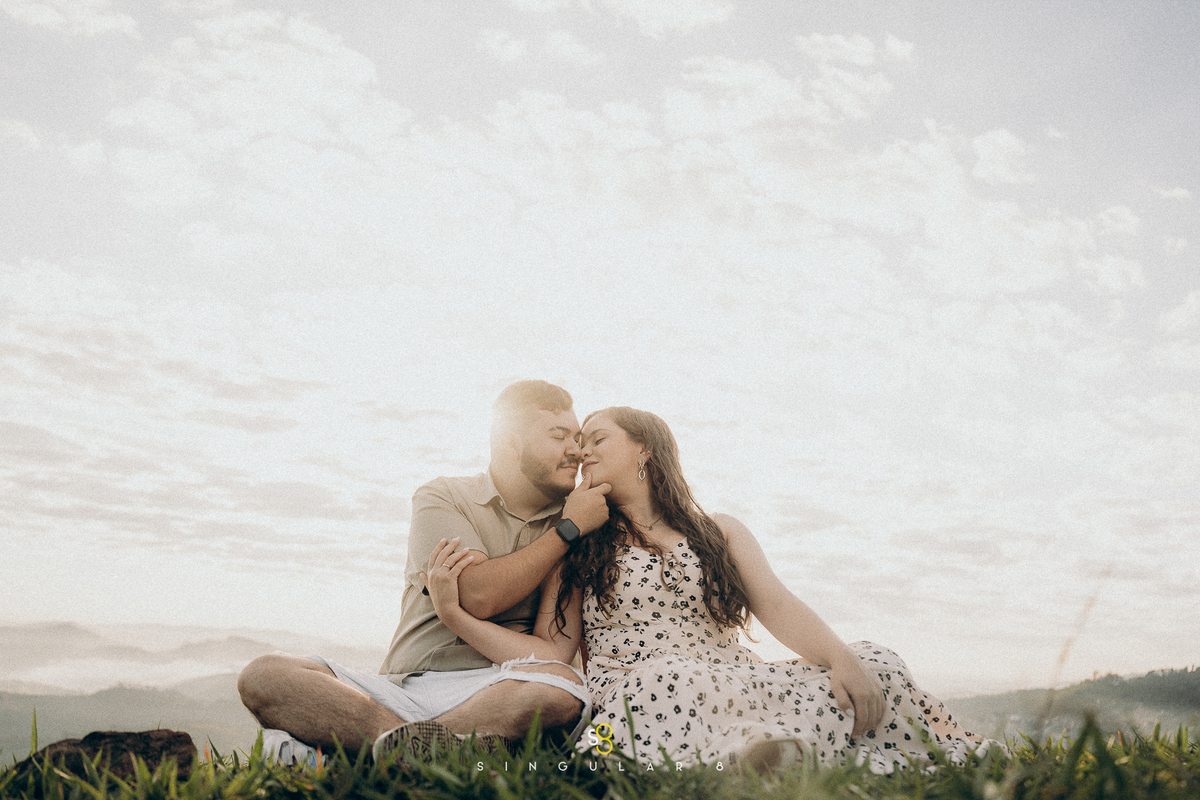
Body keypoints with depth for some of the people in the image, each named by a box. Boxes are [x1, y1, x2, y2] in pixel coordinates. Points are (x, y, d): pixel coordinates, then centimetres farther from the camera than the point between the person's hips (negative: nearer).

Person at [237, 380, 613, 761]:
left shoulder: (566, 519, 14)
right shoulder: (441, 498, 9)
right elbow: (479, 595, -10)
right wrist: (569, 529, -4)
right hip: (401, 687, 0)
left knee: (562, 686, -36)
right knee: (264, 675, -19)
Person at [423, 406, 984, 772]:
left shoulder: (718, 533, 20)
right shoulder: (579, 549, 17)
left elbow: (778, 607, 5)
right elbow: (549, 652, 8)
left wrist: (844, 657, -14)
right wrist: (455, 615, -5)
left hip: (731, 691, 3)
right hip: (639, 702, -3)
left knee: (876, 669, -22)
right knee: (673, 679, -40)